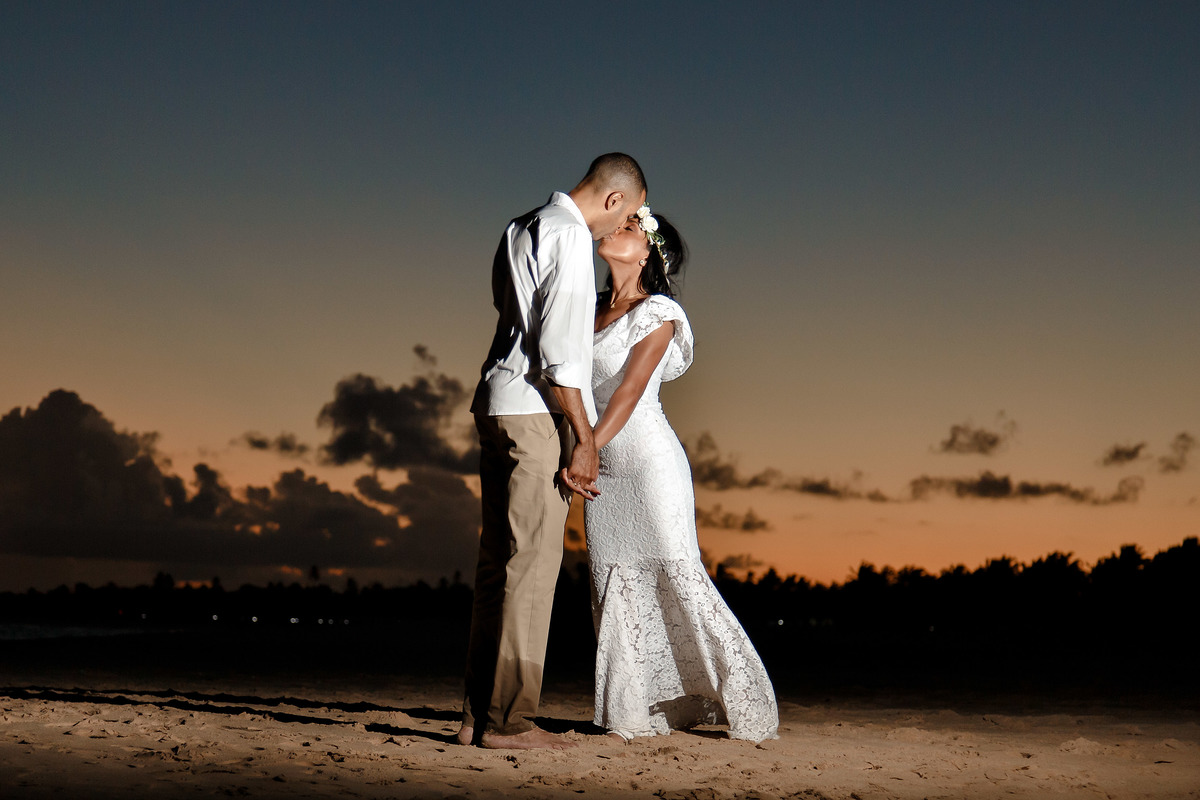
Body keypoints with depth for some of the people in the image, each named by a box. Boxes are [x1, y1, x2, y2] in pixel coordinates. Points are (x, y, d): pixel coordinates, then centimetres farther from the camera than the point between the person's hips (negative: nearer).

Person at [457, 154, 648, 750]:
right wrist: (584, 439, -15)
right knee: (532, 564, -7)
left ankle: (478, 715, 11)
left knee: (498, 563, 9)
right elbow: (557, 348, -17)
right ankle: (508, 720, -5)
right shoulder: (570, 234, -10)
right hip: (537, 413, -9)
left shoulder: (520, 229, 18)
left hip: (497, 407, 9)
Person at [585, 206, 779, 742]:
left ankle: (746, 707, 3)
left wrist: (587, 448, -29)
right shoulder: (590, 309, 11)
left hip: (650, 461, -7)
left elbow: (629, 391, -19)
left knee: (678, 578, -7)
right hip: (603, 471, 7)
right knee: (613, 586, 4)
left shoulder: (657, 313, -9)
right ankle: (632, 715, 11)